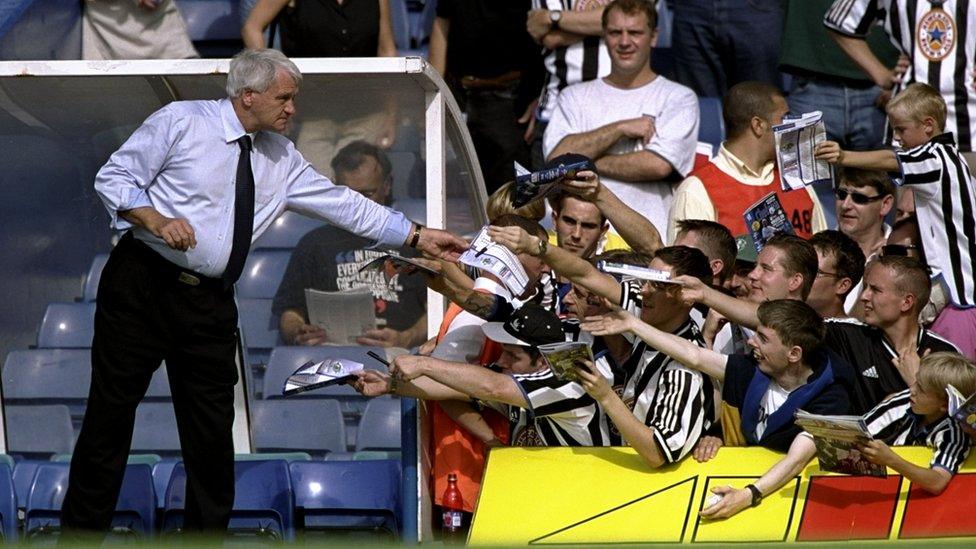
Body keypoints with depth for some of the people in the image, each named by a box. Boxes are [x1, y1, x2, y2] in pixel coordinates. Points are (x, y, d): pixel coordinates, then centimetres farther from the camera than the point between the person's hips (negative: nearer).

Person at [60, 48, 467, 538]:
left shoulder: (280, 158, 11)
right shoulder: (182, 122, -6)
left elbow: (342, 204, 12)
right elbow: (113, 178, -5)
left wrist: (417, 237, 8)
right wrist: (157, 221, -22)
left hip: (210, 304, 5)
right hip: (142, 286, -5)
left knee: (212, 427, 6)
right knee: (111, 411, -2)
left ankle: (207, 530, 16)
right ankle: (82, 528, 7)